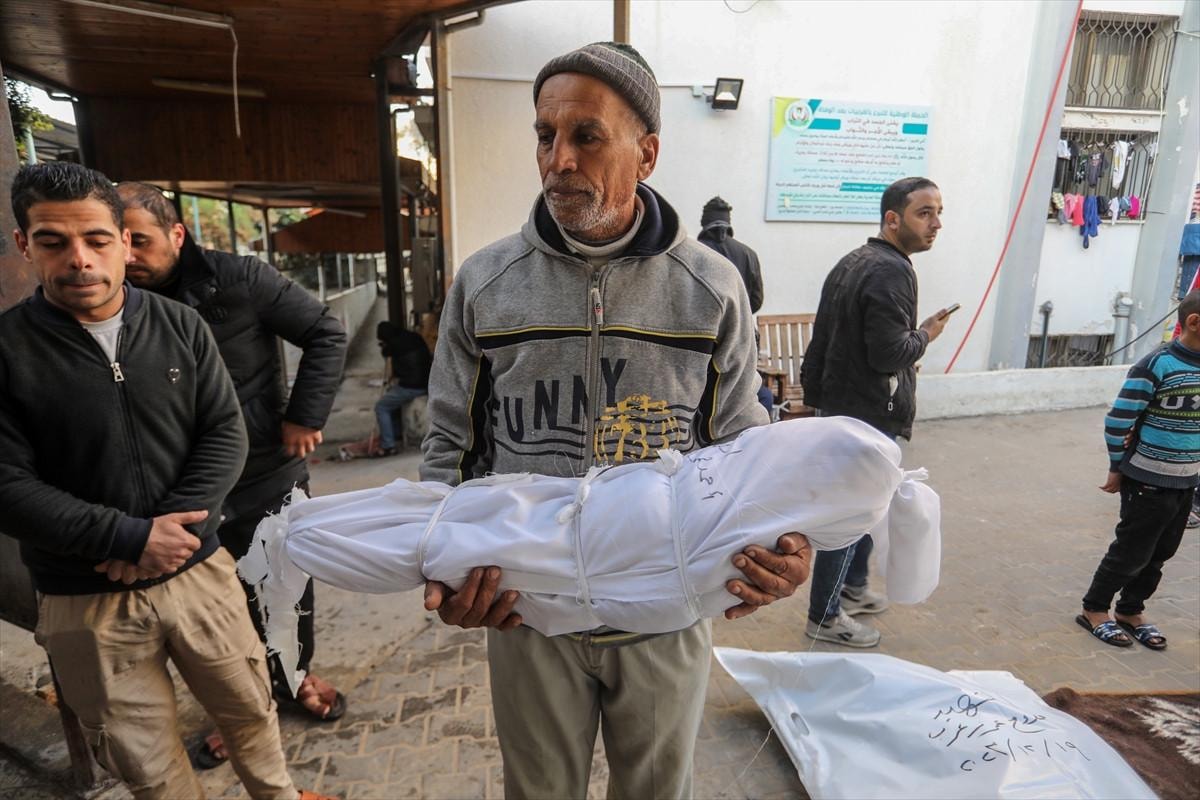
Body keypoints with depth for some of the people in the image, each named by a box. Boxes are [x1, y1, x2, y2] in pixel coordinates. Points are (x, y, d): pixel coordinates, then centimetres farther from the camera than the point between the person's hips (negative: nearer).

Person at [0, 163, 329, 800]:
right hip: (86, 603, -1)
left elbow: (225, 435, -4)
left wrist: (167, 531, -15)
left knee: (250, 707, 20)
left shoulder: (181, 327, -1)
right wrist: (135, 538, -19)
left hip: (199, 572, 2)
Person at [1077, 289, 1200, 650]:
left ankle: (1131, 611, 32)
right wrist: (1117, 468, -6)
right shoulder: (1155, 366, -19)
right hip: (1149, 482, -6)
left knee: (1160, 554, 15)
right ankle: (1094, 609, 20)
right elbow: (1117, 421, -15)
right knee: (1132, 551, 3)